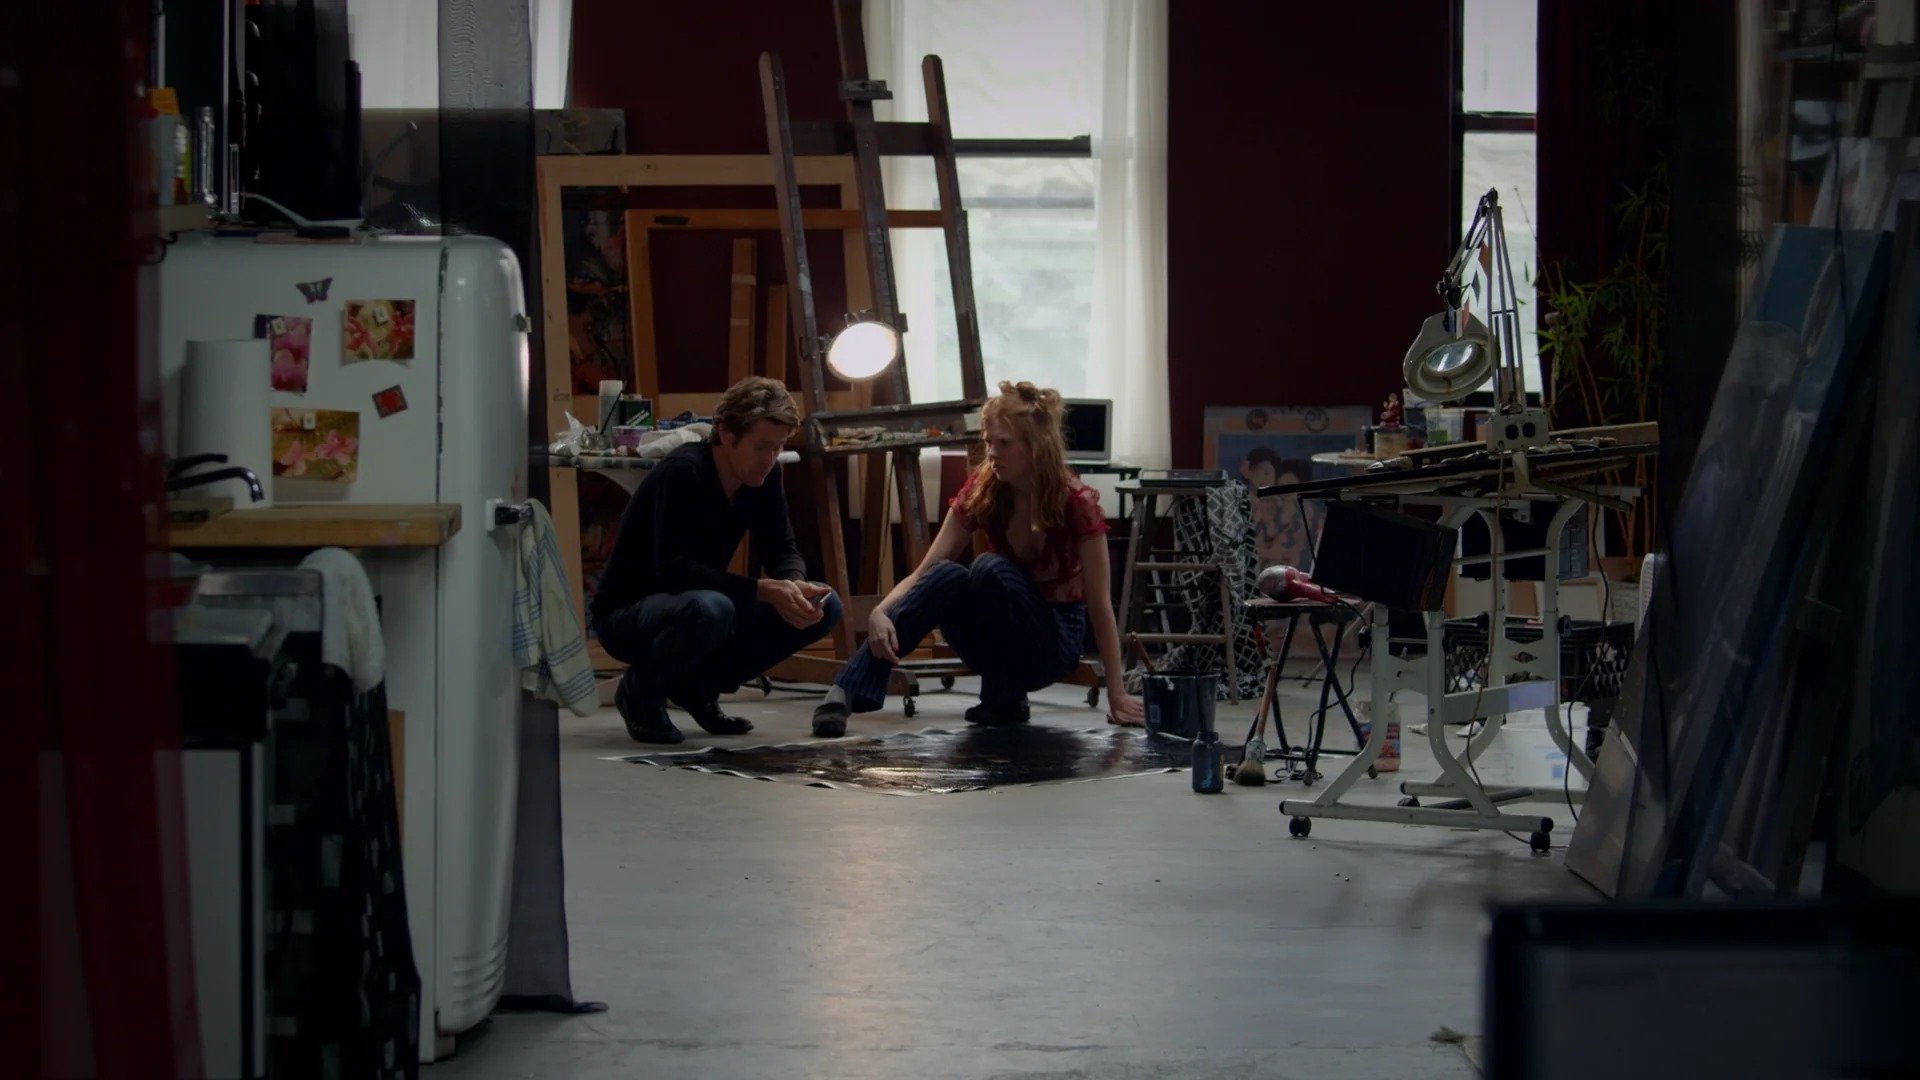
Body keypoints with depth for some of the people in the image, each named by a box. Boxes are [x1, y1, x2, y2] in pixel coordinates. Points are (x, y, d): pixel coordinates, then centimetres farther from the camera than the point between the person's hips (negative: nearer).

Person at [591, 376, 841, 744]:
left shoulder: (764, 475, -3)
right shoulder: (683, 473, -25)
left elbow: (781, 549, 1)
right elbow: (673, 569, -32)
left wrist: (794, 585, -24)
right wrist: (763, 590, -37)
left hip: (698, 600, 8)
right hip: (626, 614, -8)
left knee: (824, 608, -8)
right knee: (709, 610, -41)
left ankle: (698, 687, 6)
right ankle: (640, 691, -9)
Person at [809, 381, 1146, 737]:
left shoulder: (1077, 504, -18)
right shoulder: (981, 491, -9)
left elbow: (1099, 604, -17)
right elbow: (924, 573, -14)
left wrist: (1117, 696, -20)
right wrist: (880, 613, -35)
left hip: (1054, 643, -3)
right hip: (997, 646, 3)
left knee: (989, 568, -32)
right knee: (947, 576, -30)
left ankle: (1005, 702, -15)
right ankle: (848, 691, -41)